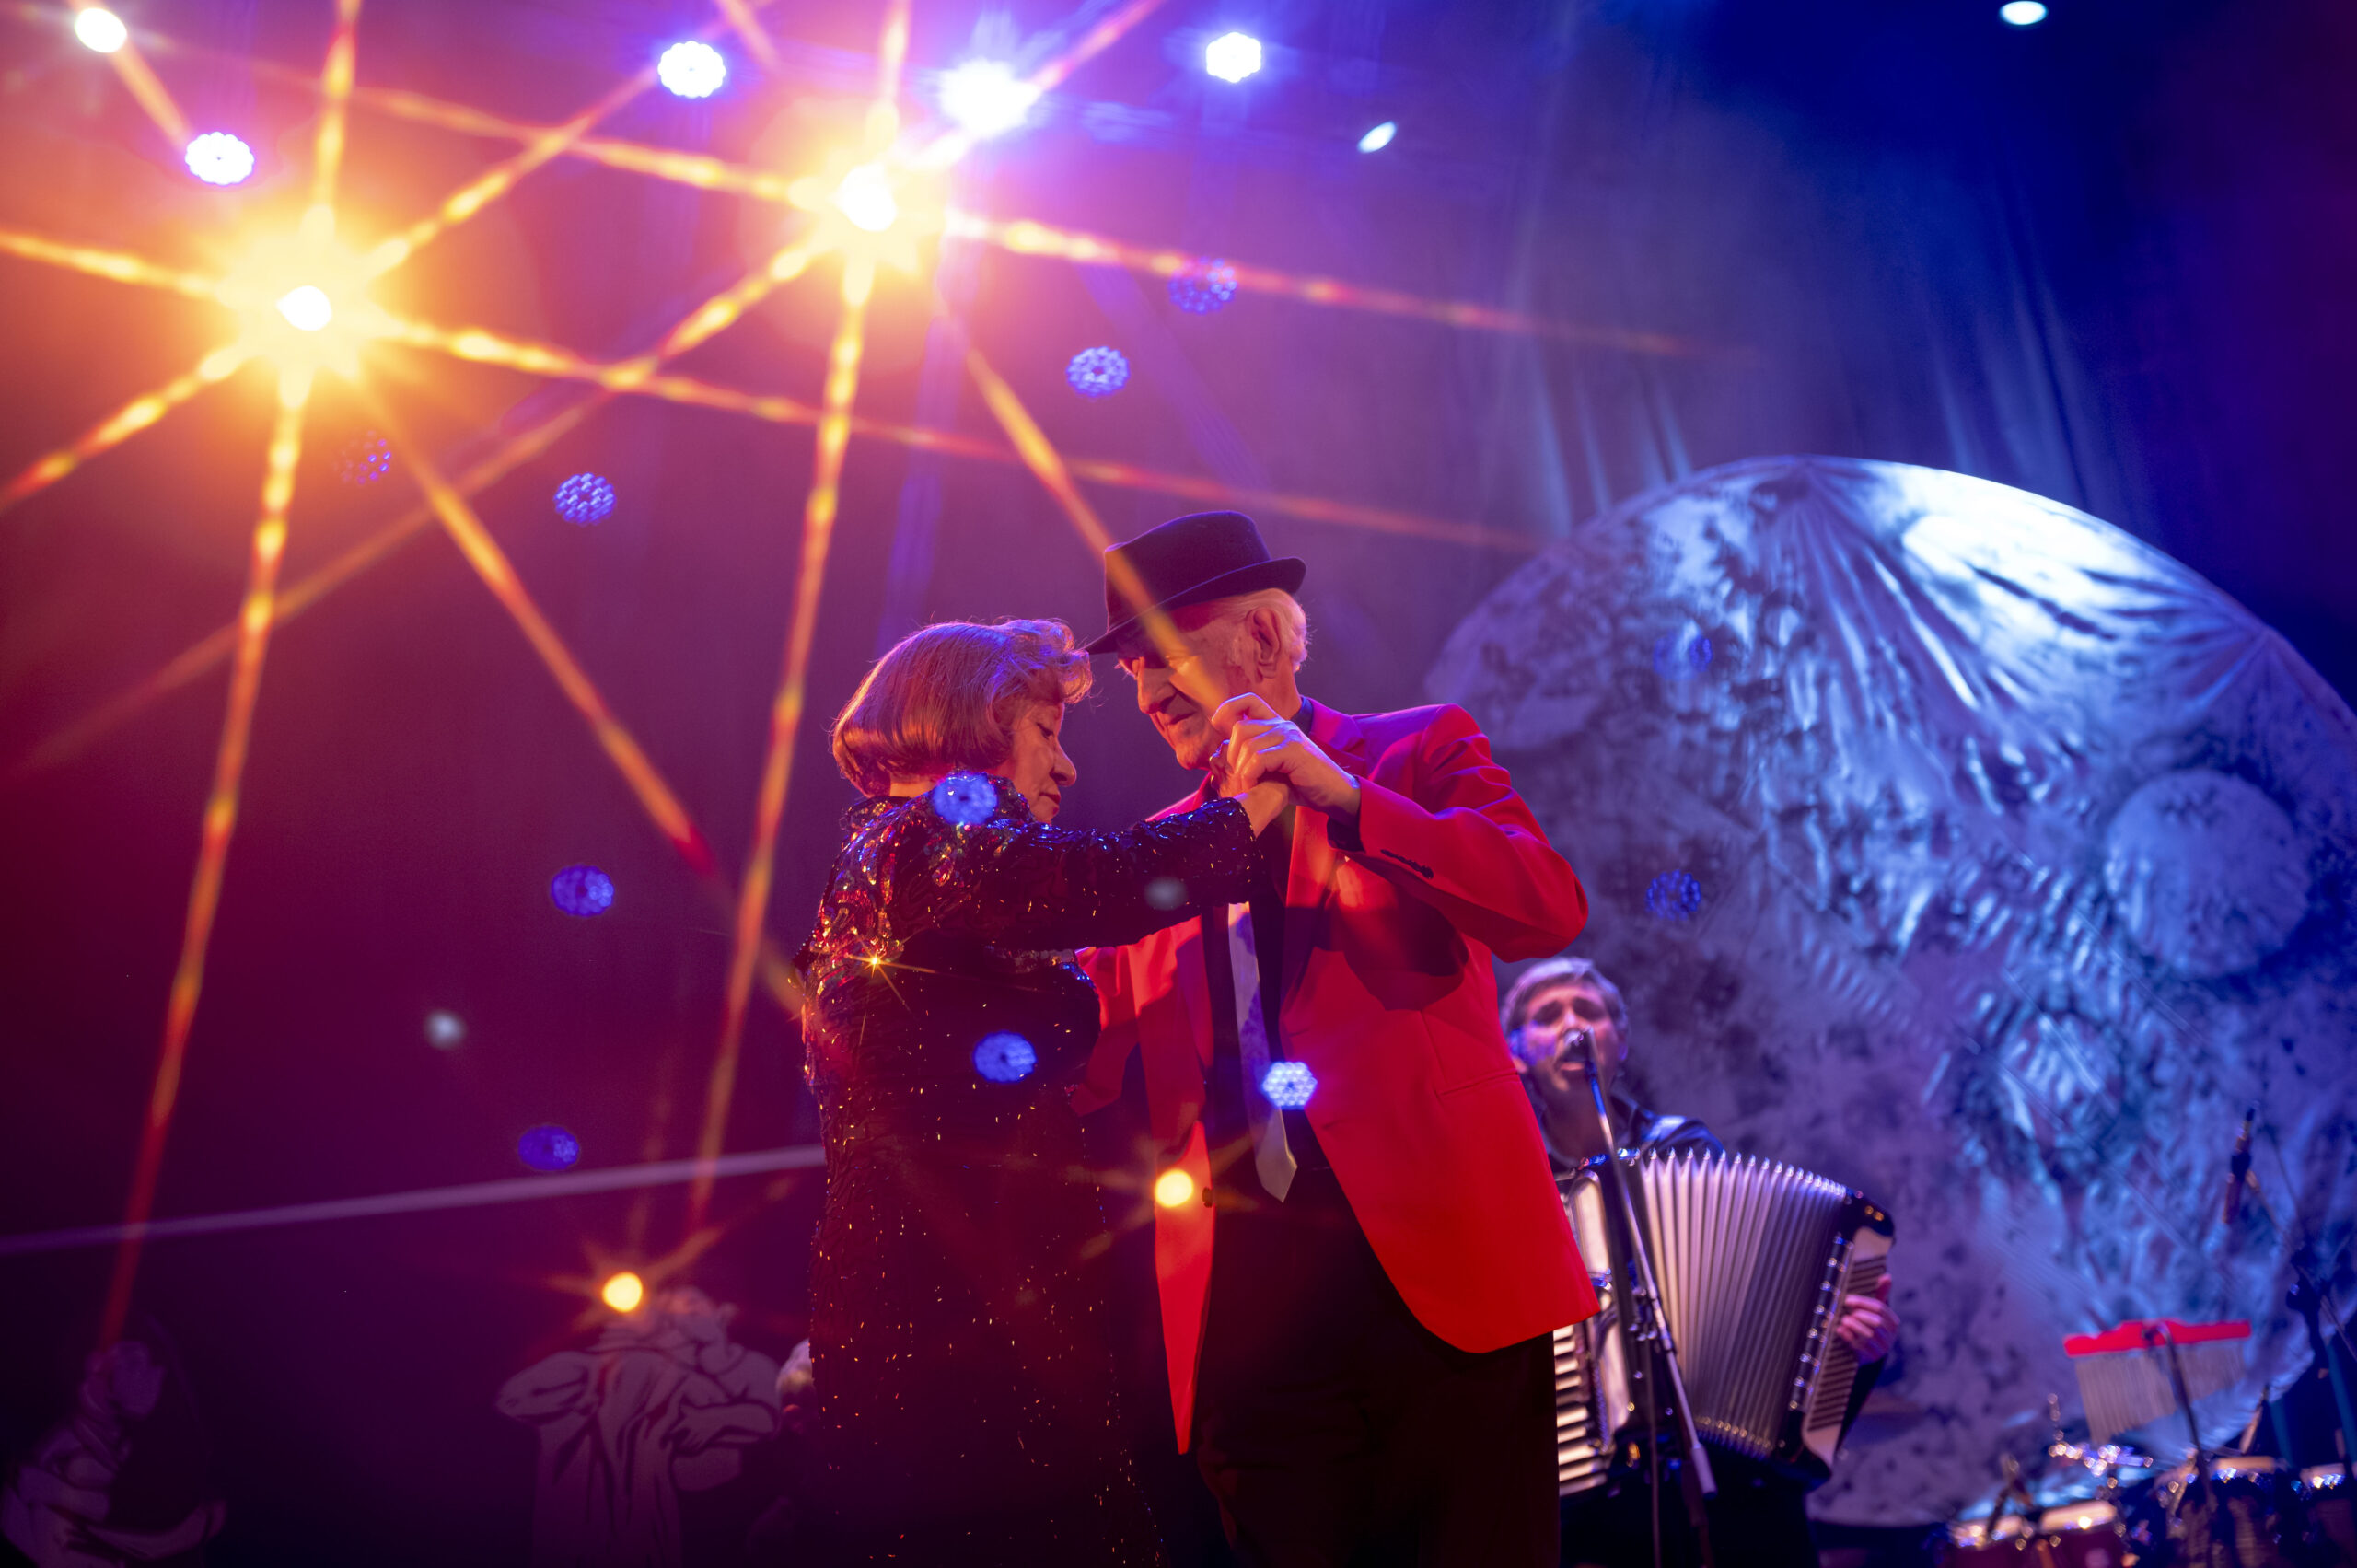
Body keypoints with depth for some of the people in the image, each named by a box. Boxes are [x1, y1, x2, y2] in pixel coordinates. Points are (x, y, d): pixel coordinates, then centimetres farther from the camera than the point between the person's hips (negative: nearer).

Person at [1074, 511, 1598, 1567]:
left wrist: (1343, 797, -16)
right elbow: (1085, 1070, 9)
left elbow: (1551, 909, -10)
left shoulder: (1419, 752, 6)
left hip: (1440, 1274, -3)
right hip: (1249, 1314, 4)